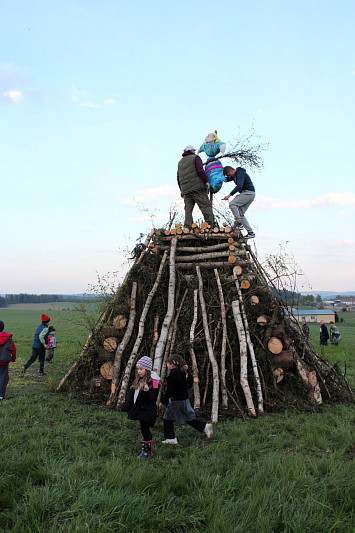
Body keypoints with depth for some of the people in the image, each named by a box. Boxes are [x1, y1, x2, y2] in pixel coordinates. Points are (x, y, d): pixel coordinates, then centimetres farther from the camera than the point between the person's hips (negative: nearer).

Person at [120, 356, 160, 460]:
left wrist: (147, 391, -35)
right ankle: (144, 450, 23)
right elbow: (131, 395, 19)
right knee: (144, 430, 14)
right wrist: (126, 407, 17)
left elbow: (153, 398, -18)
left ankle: (148, 452, 9)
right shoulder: (138, 381, 12)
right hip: (139, 409, 8)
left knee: (145, 429, -3)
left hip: (147, 410, -7)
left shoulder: (153, 382, -14)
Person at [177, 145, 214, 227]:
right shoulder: (195, 158, 4)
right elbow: (200, 170, -11)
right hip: (197, 186, -6)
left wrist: (181, 189, 26)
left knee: (188, 208, 4)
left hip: (185, 189, 6)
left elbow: (179, 177, 22)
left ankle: (188, 226, -4)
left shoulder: (180, 162, 23)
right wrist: (206, 181, -9)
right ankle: (210, 223, -17)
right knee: (206, 205, -8)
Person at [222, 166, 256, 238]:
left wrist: (229, 195, -34)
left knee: (232, 204, -20)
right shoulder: (234, 175, 17)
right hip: (249, 194, 10)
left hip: (249, 193, -10)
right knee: (241, 214, 5)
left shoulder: (240, 174, -15)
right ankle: (251, 232, 5)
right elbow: (226, 179, 30)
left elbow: (239, 186, -28)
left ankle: (239, 223, -21)